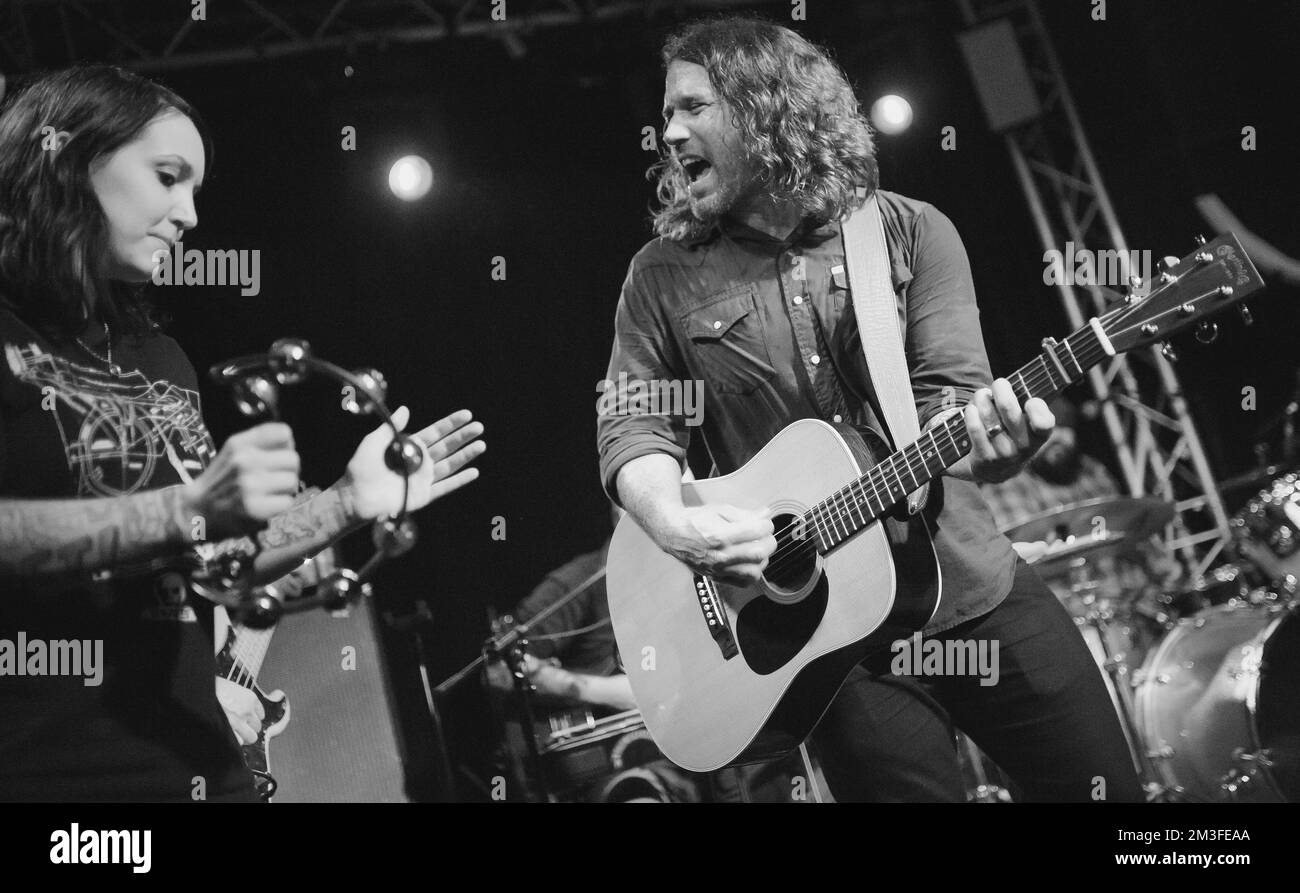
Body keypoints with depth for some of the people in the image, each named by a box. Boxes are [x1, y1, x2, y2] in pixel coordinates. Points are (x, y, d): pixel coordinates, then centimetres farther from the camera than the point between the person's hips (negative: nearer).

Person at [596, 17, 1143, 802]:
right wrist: (675, 525, -22)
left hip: (975, 588, 1)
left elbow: (950, 395, -8)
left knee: (1106, 786, 5)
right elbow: (633, 423, -2)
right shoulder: (663, 276, 3)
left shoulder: (911, 233, 0)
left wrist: (984, 440, -31)